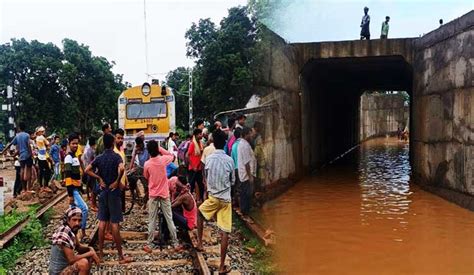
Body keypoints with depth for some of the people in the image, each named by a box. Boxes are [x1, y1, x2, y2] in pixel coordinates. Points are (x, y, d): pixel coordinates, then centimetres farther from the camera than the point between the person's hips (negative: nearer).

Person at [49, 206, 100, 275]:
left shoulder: (71, 229, 0)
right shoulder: (64, 235, -26)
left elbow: (78, 247, 14)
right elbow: (72, 259, -26)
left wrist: (90, 249, -5)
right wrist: (91, 253, -17)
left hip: (65, 266, 9)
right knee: (84, 263, -27)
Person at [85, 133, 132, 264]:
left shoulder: (99, 158, 5)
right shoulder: (116, 156, -10)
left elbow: (87, 170, -1)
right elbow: (121, 168, -29)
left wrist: (99, 178, 1)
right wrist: (117, 181, -15)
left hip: (103, 191, 5)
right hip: (114, 191, -5)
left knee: (102, 222, 12)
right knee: (115, 223, -4)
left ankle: (100, 251, 18)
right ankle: (121, 256, 1)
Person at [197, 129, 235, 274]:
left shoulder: (208, 159, -4)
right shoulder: (229, 160, -6)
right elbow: (233, 181, 6)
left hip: (212, 197, 1)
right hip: (226, 199, -1)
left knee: (200, 213, 31)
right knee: (225, 232, 1)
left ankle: (199, 242, 31)